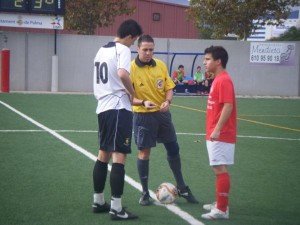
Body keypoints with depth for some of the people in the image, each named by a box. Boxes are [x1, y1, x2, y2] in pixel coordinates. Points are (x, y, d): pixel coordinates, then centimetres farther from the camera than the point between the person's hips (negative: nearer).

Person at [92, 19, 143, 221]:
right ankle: (116, 208, -11)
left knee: (104, 154, 16)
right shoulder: (122, 50, -10)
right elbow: (122, 74, -28)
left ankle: (98, 201, 23)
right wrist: (132, 92, -12)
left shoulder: (102, 50, 17)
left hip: (103, 106, 9)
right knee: (119, 156, -9)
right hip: (119, 107, -9)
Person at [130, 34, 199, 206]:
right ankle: (145, 193, 13)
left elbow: (169, 88, 6)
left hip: (162, 113, 5)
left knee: (173, 149, 11)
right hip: (143, 115, -5)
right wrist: (143, 102, -29)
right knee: (144, 152, 0)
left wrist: (167, 101, -14)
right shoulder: (131, 68, -11)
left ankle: (182, 188, 26)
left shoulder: (161, 65, 2)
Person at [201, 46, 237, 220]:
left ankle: (222, 209, -8)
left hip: (221, 135, -10)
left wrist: (217, 129, -26)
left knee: (220, 169, -9)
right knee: (219, 169, 16)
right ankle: (220, 203, 26)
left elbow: (228, 106, -23)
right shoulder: (218, 79, 15)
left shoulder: (224, 80, -16)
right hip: (215, 134, 10)